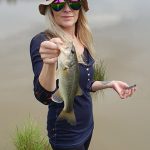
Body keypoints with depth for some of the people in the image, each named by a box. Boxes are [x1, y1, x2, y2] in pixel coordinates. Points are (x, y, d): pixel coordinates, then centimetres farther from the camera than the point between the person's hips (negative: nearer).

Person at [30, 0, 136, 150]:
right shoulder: (42, 41, -21)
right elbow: (44, 96, -32)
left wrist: (110, 84, -1)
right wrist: (50, 63, -49)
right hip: (65, 134, -6)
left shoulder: (82, 41, 0)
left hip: (87, 125, 7)